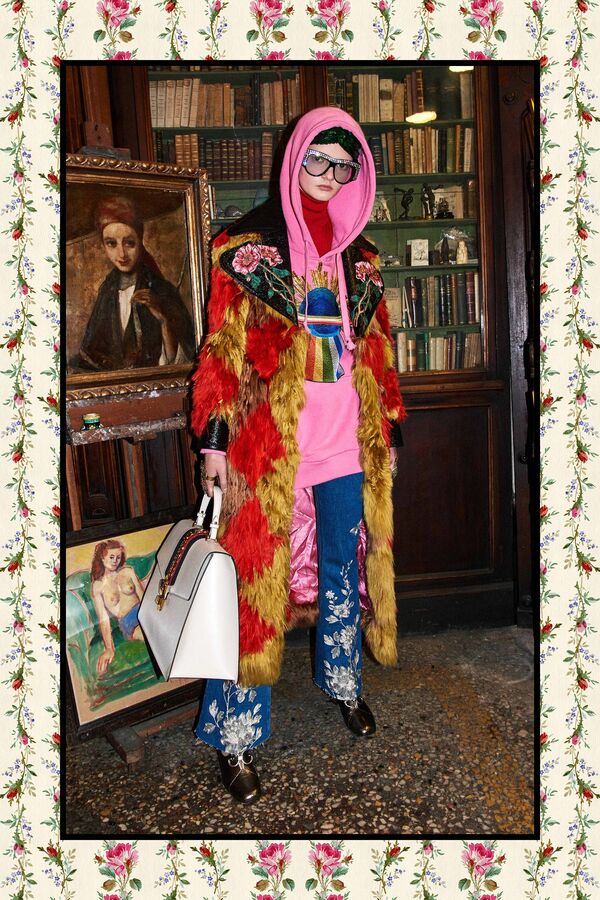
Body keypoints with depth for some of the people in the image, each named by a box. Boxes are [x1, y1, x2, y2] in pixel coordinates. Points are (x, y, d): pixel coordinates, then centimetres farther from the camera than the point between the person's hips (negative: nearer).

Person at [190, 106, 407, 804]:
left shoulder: (358, 253, 13)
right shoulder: (249, 242, 0)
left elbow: (376, 349, 16)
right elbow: (223, 345, -5)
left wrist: (388, 429, 14)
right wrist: (215, 438, -10)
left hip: (346, 438, 5)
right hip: (270, 437, -4)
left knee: (343, 565, 15)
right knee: (254, 575, -1)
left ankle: (343, 682, 38)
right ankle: (234, 737, 10)